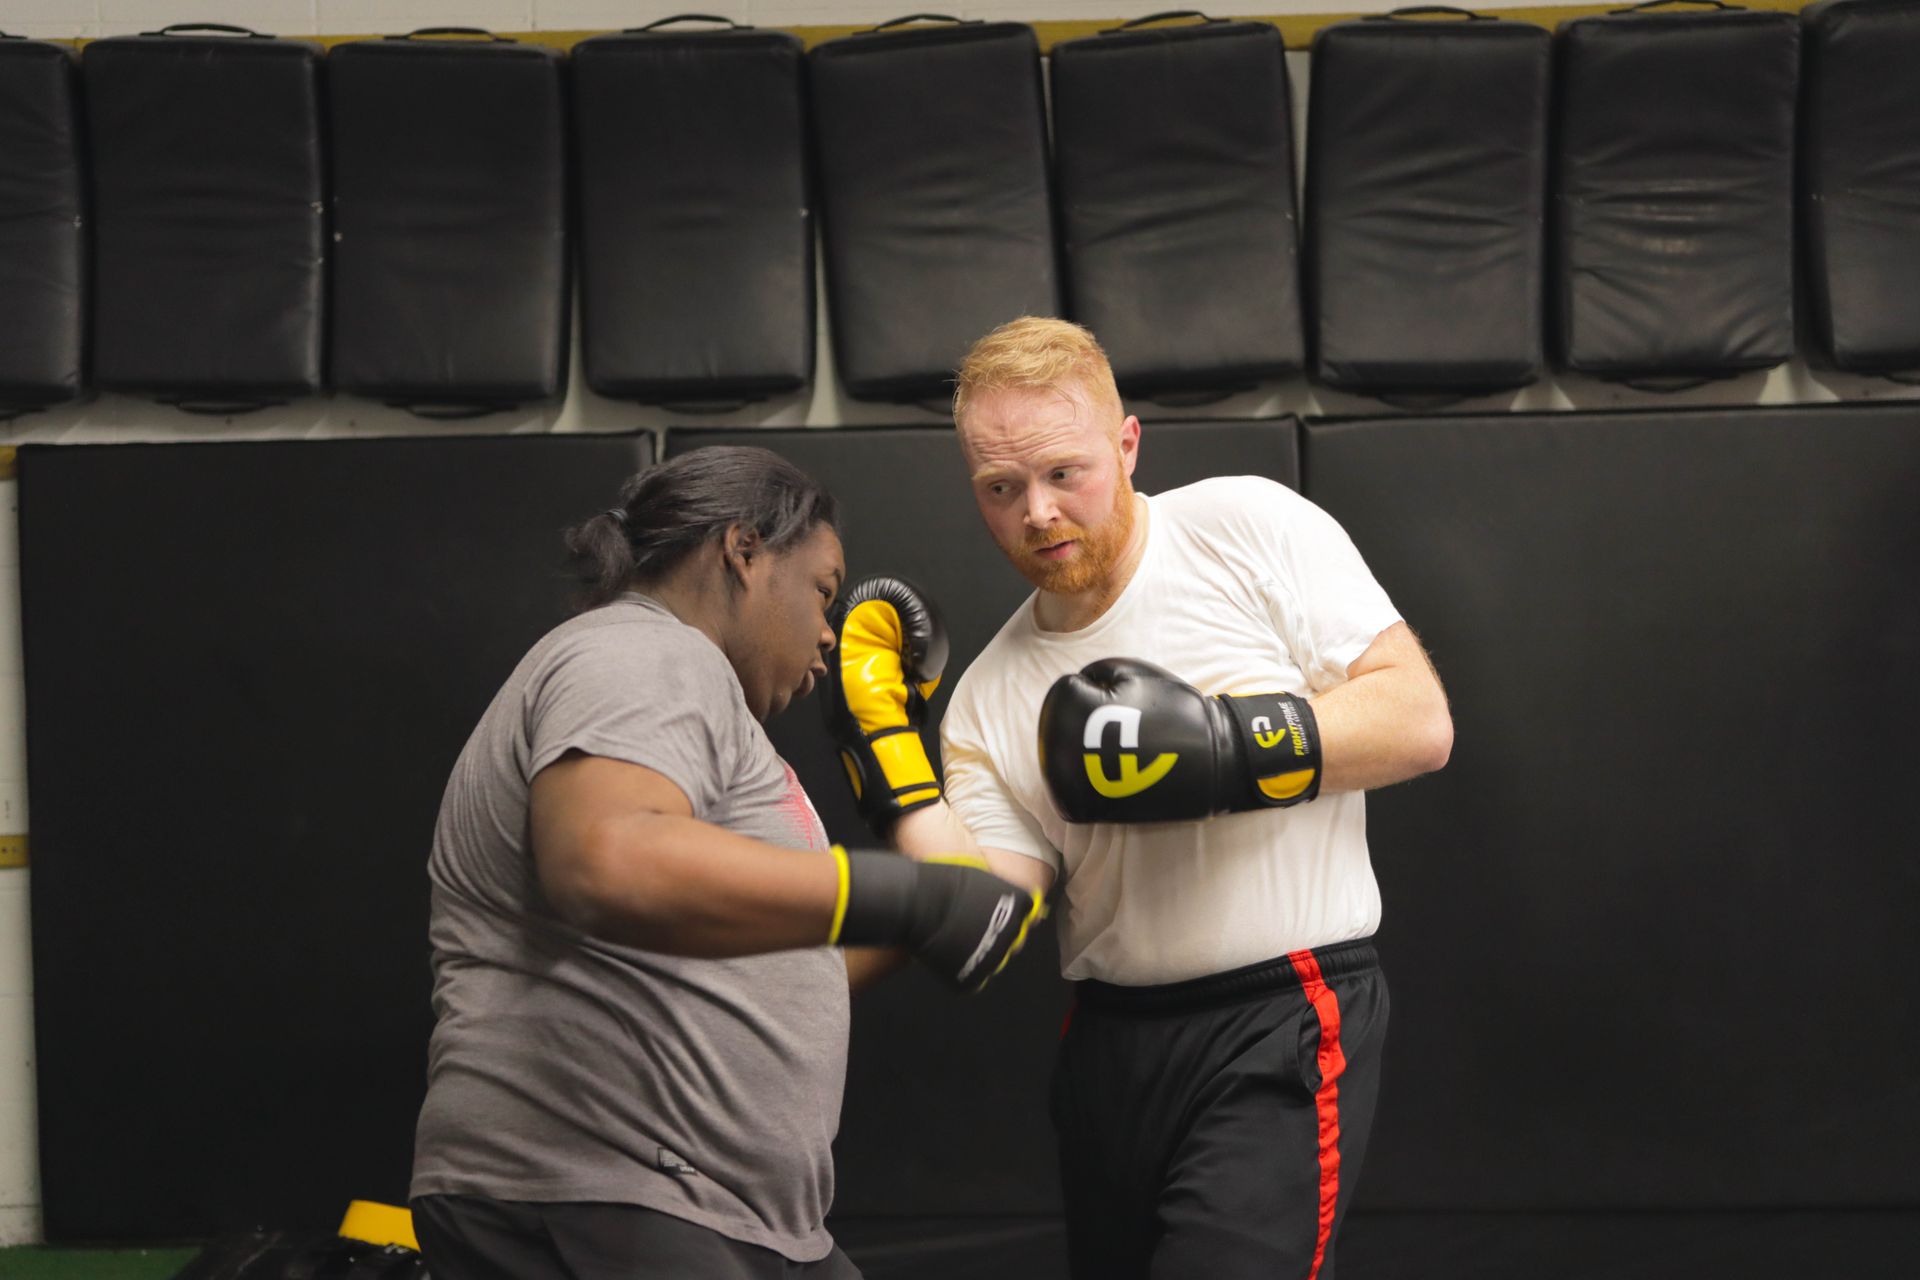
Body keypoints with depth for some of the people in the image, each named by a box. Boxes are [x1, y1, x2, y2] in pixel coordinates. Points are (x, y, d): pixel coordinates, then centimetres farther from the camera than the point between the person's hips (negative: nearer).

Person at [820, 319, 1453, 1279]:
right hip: (1111, 1046, 5)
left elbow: (1419, 722, -6)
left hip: (1285, 1028, -5)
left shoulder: (1250, 526, -2)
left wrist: (1227, 749, -17)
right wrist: (891, 764, -7)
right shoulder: (989, 697, 9)